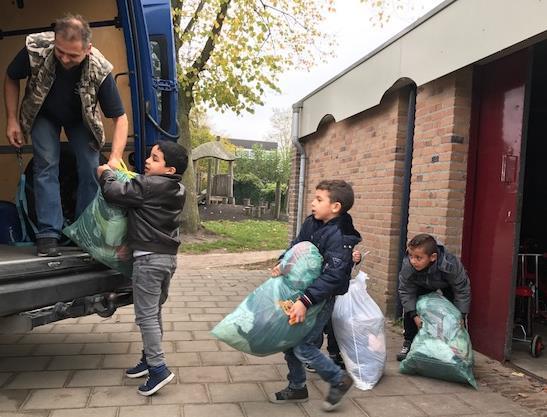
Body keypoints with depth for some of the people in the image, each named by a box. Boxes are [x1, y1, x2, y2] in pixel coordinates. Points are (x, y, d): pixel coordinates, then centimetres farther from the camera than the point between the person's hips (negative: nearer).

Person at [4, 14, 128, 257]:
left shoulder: (100, 70, -34)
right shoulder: (35, 50, -32)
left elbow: (120, 117, -29)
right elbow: (11, 79, -10)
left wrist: (115, 159, -41)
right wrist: (12, 120, -14)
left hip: (80, 118, 0)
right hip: (43, 115, 0)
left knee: (91, 169, -9)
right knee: (46, 166, -13)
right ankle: (48, 234, -8)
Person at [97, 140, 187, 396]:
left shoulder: (148, 185, -17)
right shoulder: (177, 190, 11)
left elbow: (114, 193, -15)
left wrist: (105, 173, 4)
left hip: (149, 258, -9)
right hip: (168, 256, 9)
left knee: (146, 315, -2)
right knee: (154, 312, 18)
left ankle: (158, 368, 1)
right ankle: (149, 359, 30)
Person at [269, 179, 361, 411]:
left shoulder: (341, 237, -23)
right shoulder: (311, 222, 0)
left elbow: (332, 276, -29)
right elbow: (297, 247, 14)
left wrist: (305, 301, -36)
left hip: (321, 297, -8)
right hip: (303, 290, 8)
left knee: (302, 345, -8)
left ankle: (339, 380, 14)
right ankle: (297, 388, 30)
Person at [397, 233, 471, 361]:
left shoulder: (450, 265, -44)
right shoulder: (407, 266, -38)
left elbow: (462, 290, -30)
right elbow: (406, 291, -25)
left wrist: (461, 316, -30)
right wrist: (415, 316, -33)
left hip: (449, 285, -2)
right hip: (423, 285, 2)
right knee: (409, 307, -11)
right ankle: (408, 343, 5)